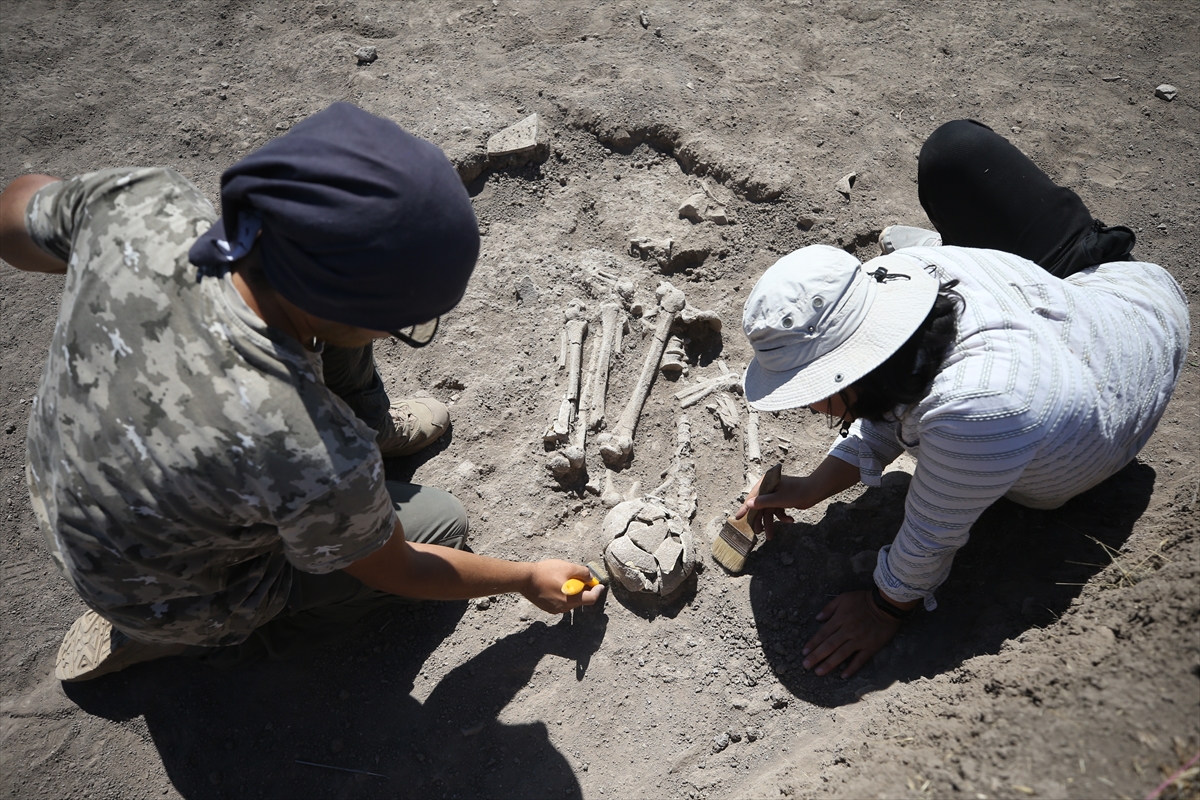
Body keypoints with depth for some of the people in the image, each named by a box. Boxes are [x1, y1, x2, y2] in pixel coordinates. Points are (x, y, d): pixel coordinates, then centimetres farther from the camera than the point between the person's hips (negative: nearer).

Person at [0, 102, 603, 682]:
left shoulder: (139, 203, -31)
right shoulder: (319, 468, -43)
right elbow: (395, 572, -19)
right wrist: (528, 579, -2)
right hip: (179, 597, -4)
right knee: (443, 521, 9)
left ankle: (370, 428, 25)